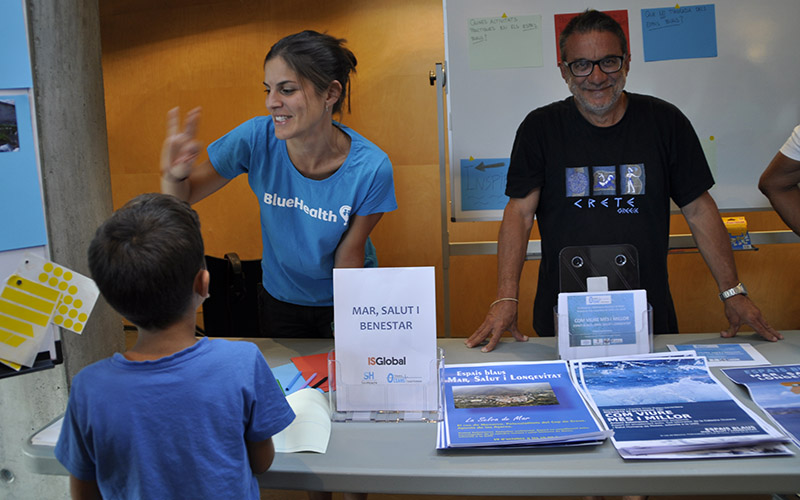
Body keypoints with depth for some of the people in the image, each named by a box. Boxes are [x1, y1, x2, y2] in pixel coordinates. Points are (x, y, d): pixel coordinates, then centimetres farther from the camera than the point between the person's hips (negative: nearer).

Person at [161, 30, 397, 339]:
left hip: (344, 299, -2)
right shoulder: (256, 139, -23)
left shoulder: (371, 169, -28)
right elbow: (180, 200, -12)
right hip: (279, 300, 2)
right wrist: (174, 175, -34)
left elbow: (349, 255, -16)